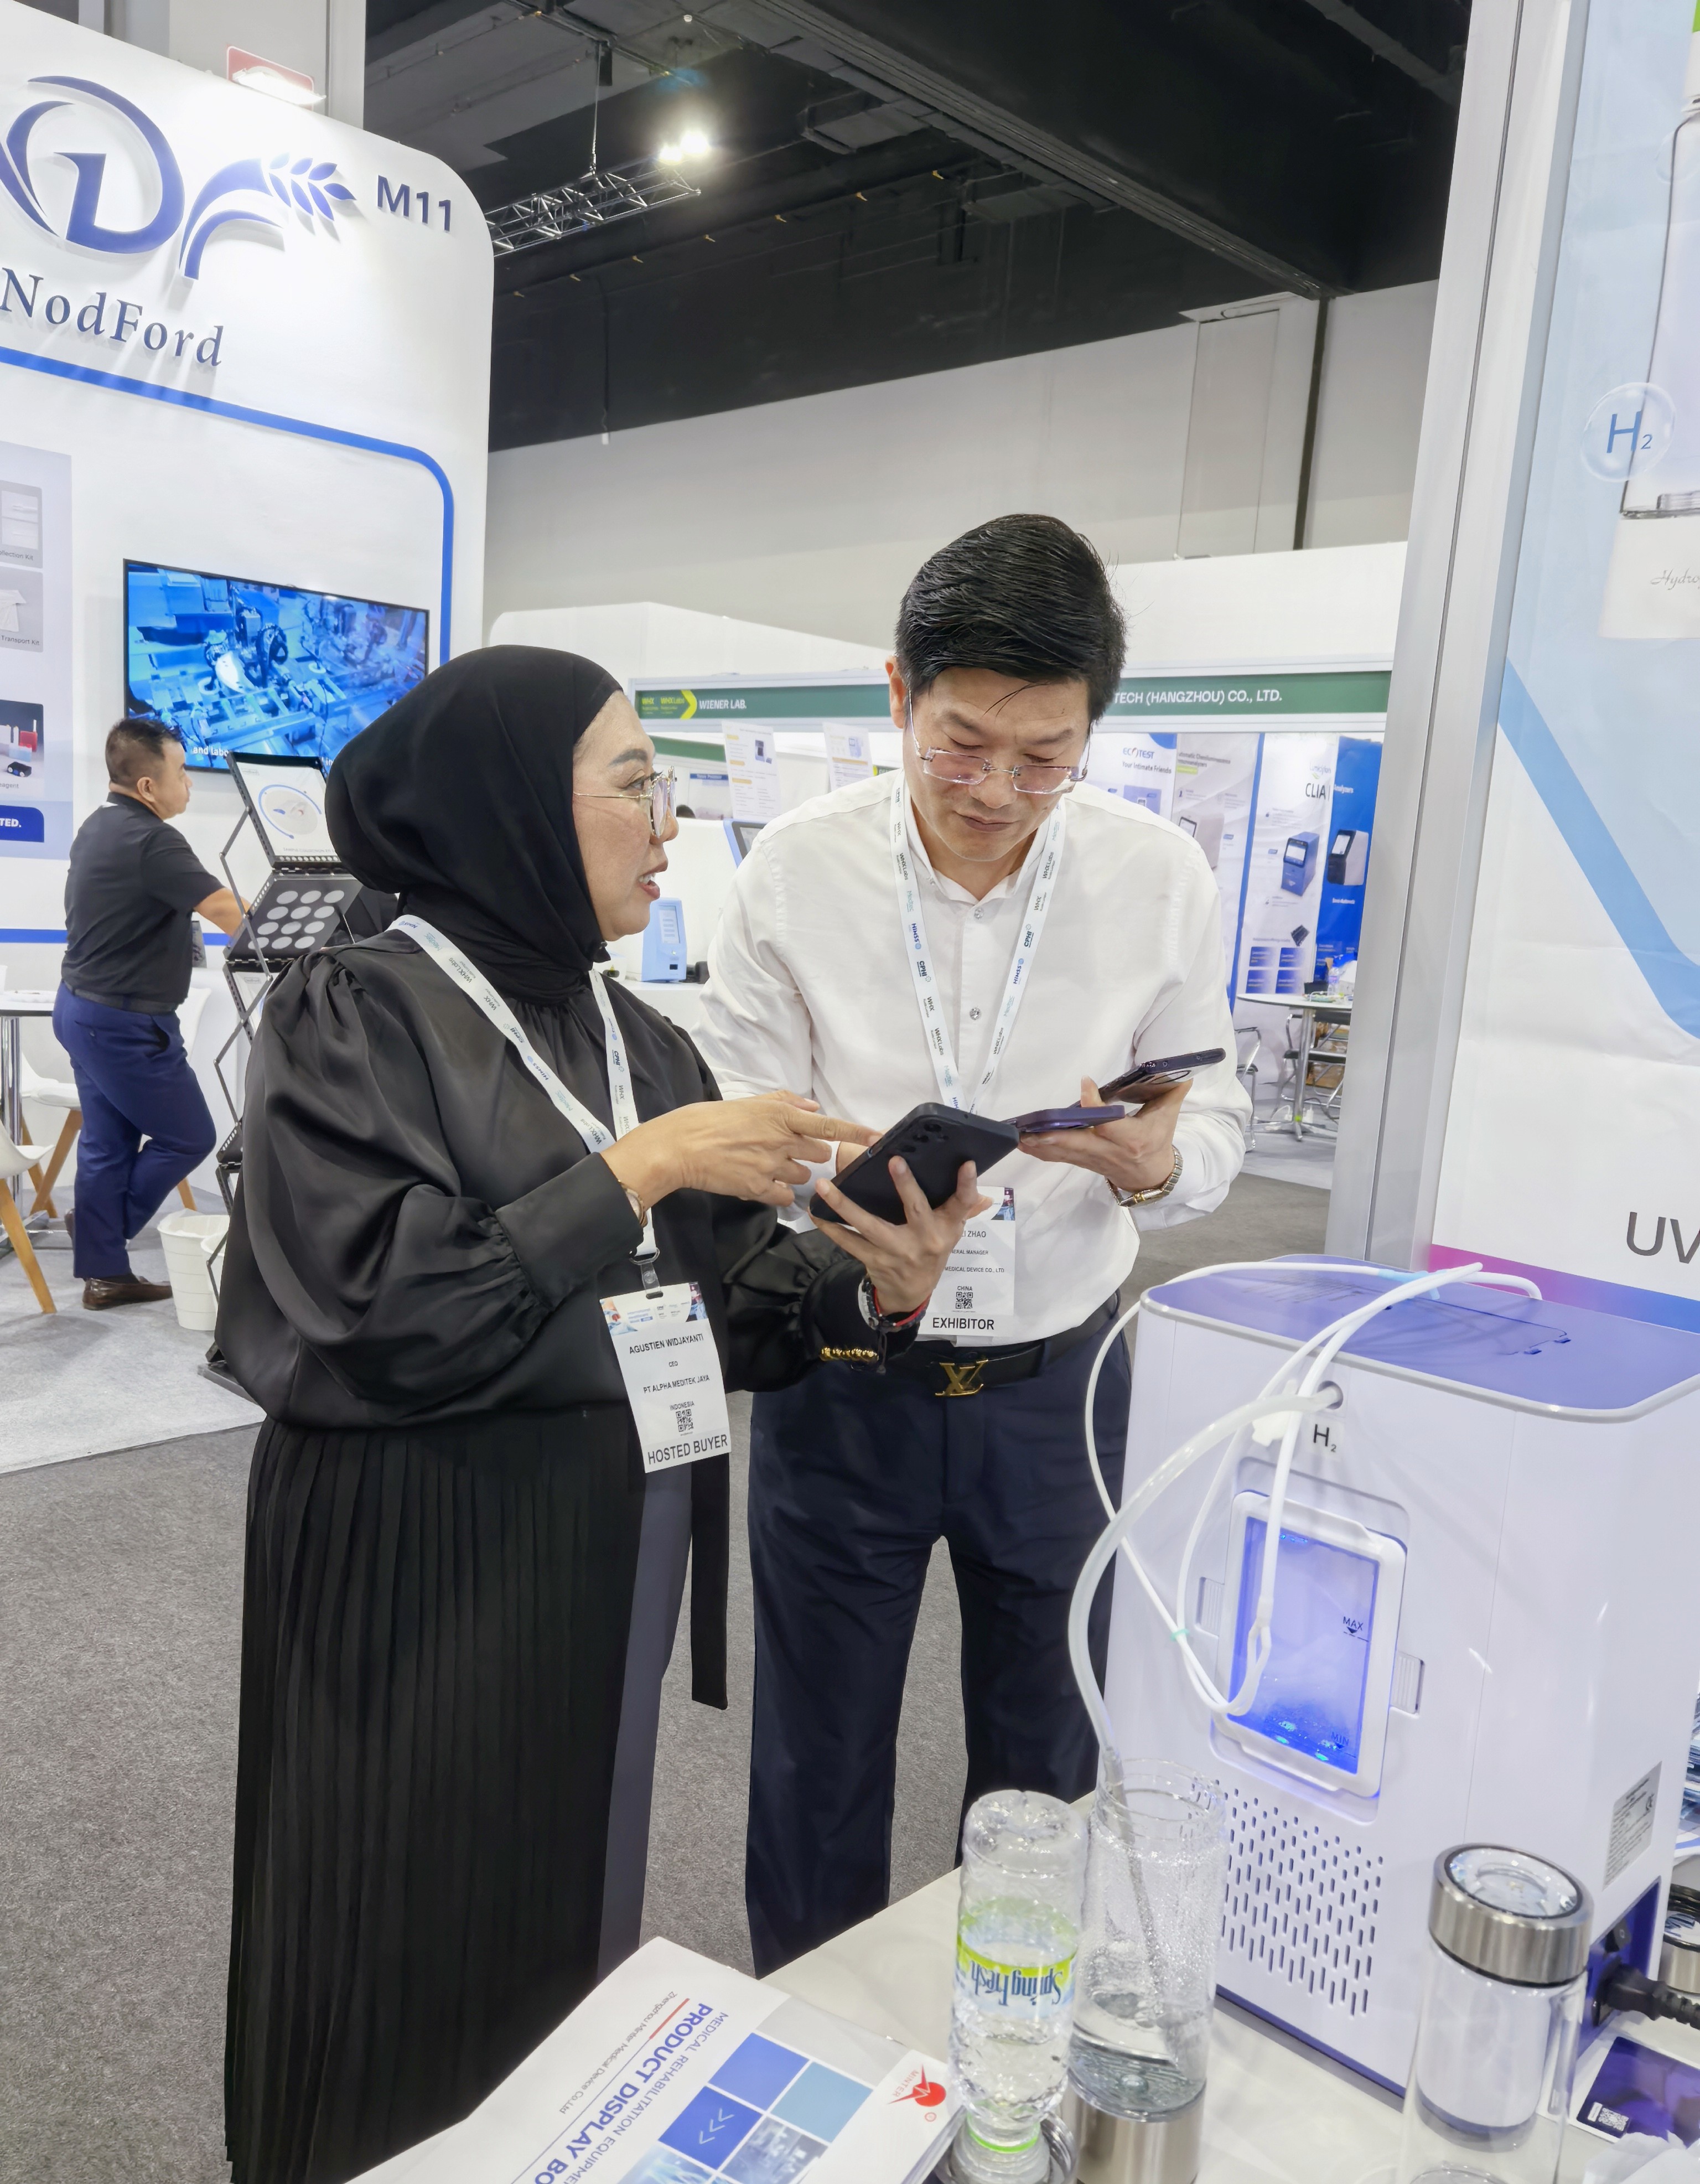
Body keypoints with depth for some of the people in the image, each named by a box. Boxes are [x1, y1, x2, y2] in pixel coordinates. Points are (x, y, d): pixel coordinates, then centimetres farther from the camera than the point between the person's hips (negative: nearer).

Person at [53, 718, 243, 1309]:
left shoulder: (98, 827, 9)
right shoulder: (151, 842, -22)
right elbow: (227, 914, -28)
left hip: (83, 1008, 10)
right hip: (125, 1022, -10)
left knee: (107, 1144, 13)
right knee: (188, 1137, 6)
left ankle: (104, 1272, 19)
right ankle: (109, 1230, 19)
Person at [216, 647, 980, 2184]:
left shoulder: (632, 1033, 6)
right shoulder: (356, 1016, -14)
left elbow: (725, 1286, 3)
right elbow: (380, 1315, -25)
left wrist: (871, 1291, -15)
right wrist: (637, 1171, -23)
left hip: (617, 1552, 6)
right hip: (426, 1564, -6)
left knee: (569, 1919, 21)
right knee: (411, 1958, 11)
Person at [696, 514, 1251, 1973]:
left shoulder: (1164, 881, -8)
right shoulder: (794, 875, -11)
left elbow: (1215, 1124, -1)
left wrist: (1150, 1162, -25)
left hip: (1056, 1377, 2)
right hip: (843, 1375, -1)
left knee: (1044, 1763, 19)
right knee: (819, 1760, 16)